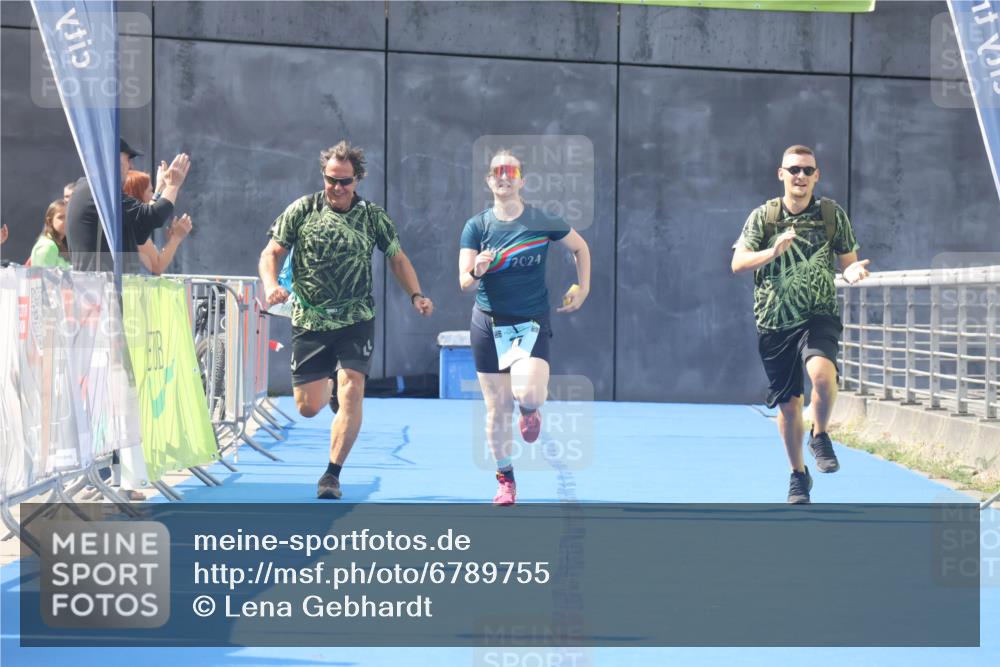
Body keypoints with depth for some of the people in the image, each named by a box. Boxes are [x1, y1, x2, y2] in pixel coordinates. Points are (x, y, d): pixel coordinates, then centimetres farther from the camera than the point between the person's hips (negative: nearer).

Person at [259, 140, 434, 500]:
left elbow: (397, 257, 13)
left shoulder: (373, 216, 2)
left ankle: (332, 475, -4)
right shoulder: (301, 210, 0)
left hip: (356, 321, -1)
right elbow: (271, 252, 2)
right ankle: (330, 387, 41)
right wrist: (271, 285, -18)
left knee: (351, 393, -16)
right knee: (307, 407, 2)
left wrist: (415, 295, -1)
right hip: (310, 322, 1)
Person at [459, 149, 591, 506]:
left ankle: (531, 409, 16)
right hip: (488, 325, 2)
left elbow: (580, 247, 12)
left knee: (528, 395, -23)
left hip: (532, 323, -1)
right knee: (497, 408, 4)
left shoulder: (543, 221, -5)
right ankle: (505, 479, 22)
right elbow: (464, 283, -7)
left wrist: (582, 289, 6)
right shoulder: (476, 226, -3)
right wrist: (477, 272, -29)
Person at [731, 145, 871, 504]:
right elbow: (738, 263, -9)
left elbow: (848, 260, 9)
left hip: (819, 316, -1)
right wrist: (772, 252, -26)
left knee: (822, 374, -30)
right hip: (775, 322, 1)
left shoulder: (832, 213, 1)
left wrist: (852, 271, -15)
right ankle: (798, 475, 28)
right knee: (788, 403, 7)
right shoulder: (763, 216, -1)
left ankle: (820, 437, -2)